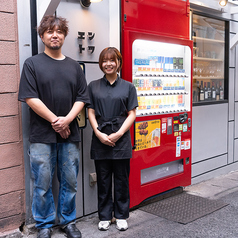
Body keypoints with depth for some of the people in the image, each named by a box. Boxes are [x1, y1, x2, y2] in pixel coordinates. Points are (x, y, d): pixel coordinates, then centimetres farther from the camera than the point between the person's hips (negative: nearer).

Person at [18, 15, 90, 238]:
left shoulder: (74, 66, 12)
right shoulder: (32, 63, 2)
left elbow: (81, 98, 6)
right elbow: (30, 98, -8)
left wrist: (67, 120, -10)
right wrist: (55, 121, -11)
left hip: (69, 134, 3)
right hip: (42, 136, -3)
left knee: (69, 181, 10)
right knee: (43, 183, 5)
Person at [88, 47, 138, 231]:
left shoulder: (128, 87, 4)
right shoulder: (93, 86, 7)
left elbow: (132, 114, 0)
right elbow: (91, 112, 4)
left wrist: (119, 133, -12)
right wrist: (98, 133, -10)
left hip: (121, 140, -1)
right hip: (100, 139, 1)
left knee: (122, 179, 8)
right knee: (103, 180, 10)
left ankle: (121, 216, 24)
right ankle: (104, 216, 24)